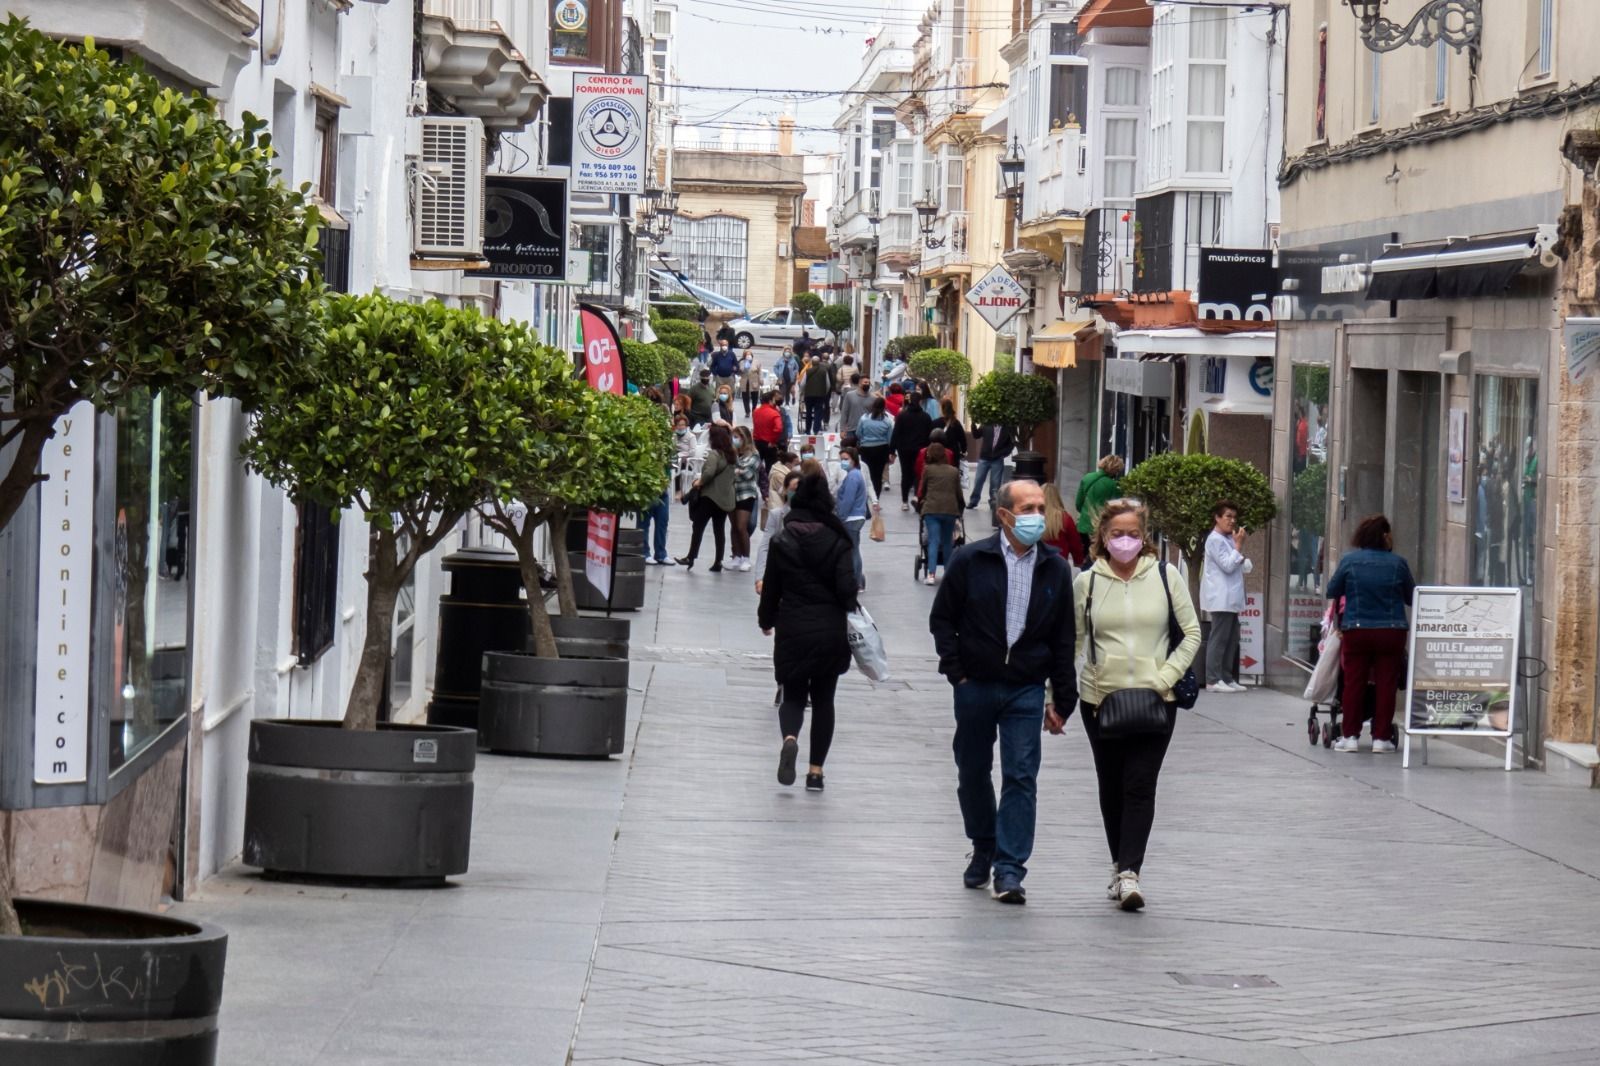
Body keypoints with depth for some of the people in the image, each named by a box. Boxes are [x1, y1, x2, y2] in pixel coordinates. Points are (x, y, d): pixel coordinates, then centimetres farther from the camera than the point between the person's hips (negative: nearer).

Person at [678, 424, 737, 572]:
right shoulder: (733, 455, 11)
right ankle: (718, 562, 5)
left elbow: (709, 472, -26)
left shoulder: (714, 454, -13)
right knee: (720, 529, 8)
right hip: (726, 497, 7)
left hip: (711, 496, -7)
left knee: (698, 526, 1)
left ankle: (691, 558, -1)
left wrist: (700, 482, -8)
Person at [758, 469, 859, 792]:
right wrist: (847, 612, 6)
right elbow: (847, 588, -14)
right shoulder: (837, 541, -6)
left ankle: (789, 738, -23)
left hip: (792, 632, 0)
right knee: (823, 699, 13)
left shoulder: (781, 541, -3)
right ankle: (816, 771, 11)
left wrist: (766, 620, 20)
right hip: (831, 632, 0)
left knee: (793, 695, 10)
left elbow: (771, 588, 4)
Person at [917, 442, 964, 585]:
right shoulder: (954, 471, 12)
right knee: (947, 542, 16)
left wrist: (920, 504, 29)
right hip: (951, 509, 2)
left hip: (932, 509, -2)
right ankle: (948, 572, 21)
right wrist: (959, 509, 30)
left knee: (933, 541, -6)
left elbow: (921, 490, 11)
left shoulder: (928, 469, 6)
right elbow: (959, 493, 14)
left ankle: (931, 574, -18)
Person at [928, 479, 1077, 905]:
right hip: (975, 686, 0)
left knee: (1021, 777, -8)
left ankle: (1009, 869, -8)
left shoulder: (1055, 569, 3)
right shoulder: (971, 561, -3)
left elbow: (1063, 639, 7)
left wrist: (1062, 699, 5)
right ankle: (984, 850, 31)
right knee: (973, 773, 11)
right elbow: (942, 618, 4)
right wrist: (957, 673, -5)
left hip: (1026, 690, 0)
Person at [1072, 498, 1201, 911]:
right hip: (1100, 699, 2)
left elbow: (1192, 634, 4)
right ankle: (1120, 866, 24)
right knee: (1111, 787, 10)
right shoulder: (1087, 582, 3)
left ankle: (1129, 873, -15)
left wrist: (1162, 680, -7)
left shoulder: (1165, 578, 1)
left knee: (1140, 786, -10)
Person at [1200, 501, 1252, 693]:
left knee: (1231, 640, 9)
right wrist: (1238, 546, -11)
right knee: (1219, 639, -10)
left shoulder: (1228, 539, 19)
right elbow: (1228, 566, -16)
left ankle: (1227, 678, 13)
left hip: (1231, 598, 9)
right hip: (1221, 598, -9)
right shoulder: (1215, 540, -9)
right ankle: (1213, 680, -10)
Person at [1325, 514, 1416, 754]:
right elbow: (1412, 598, 6)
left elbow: (1332, 592, 4)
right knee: (1386, 684, 6)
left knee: (1354, 683, 8)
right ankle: (1381, 737, 6)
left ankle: (1350, 736, 9)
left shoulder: (1349, 561, -4)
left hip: (1356, 631, 0)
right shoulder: (1397, 563, -3)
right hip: (1391, 632, 0)